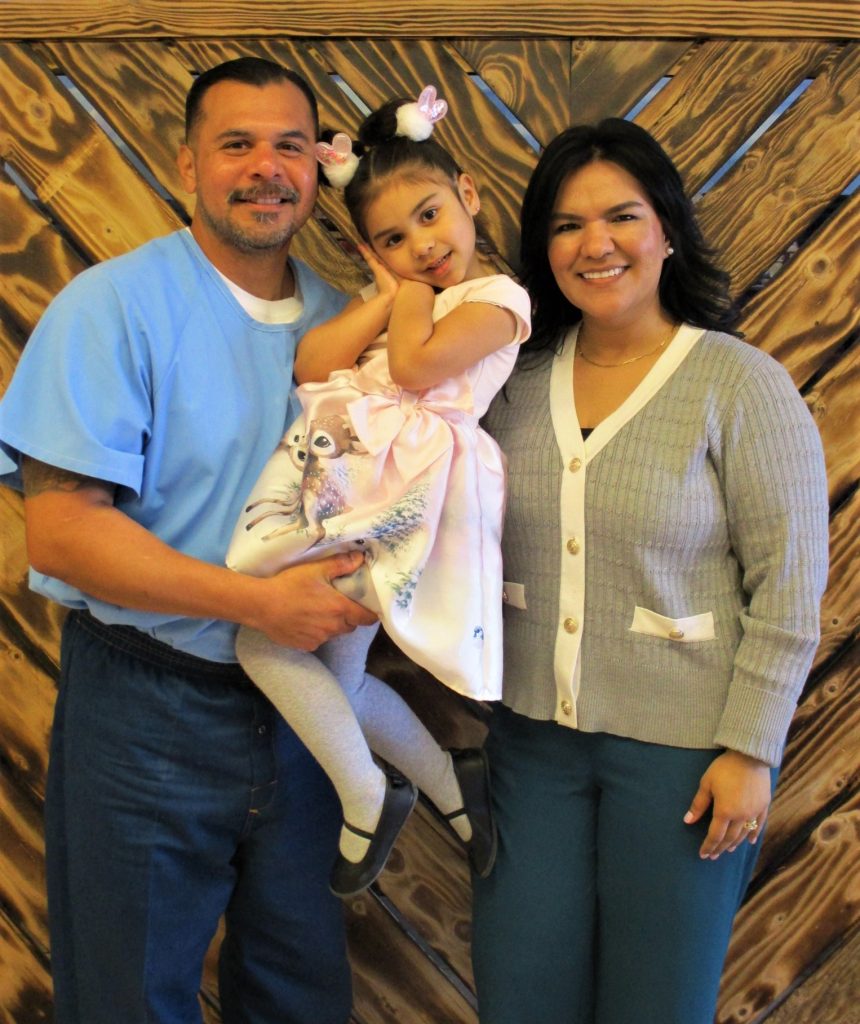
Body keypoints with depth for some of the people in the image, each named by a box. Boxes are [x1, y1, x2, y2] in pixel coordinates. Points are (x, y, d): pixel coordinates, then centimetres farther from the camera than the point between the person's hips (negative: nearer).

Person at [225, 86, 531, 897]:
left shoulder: (497, 297, 1)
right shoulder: (386, 296, 22)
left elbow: (415, 365, -15)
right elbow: (311, 365, 7)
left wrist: (414, 291, 2)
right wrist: (388, 291, 3)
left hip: (402, 487, -8)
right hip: (341, 473, 8)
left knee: (264, 635, -13)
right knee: (336, 680, 12)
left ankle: (367, 799, 3)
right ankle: (450, 781, 31)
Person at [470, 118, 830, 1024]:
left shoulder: (742, 385, -11)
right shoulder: (517, 379, 2)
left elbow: (788, 588, -11)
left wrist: (749, 749, -13)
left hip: (680, 747, -4)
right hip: (534, 735, 4)